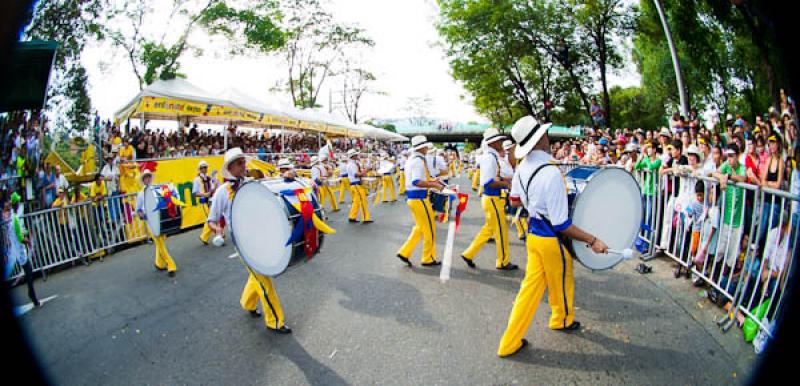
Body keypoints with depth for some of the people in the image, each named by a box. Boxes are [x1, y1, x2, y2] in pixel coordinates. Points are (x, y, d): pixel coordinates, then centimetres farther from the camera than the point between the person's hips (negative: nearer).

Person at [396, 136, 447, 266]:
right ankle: (428, 259, 16)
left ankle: (404, 252, 19)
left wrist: (431, 180, 16)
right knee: (429, 229, 4)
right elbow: (416, 182, -29)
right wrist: (434, 185, -26)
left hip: (411, 197, 10)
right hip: (419, 198, -10)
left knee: (420, 227, 20)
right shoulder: (418, 161, -18)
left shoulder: (411, 159, 12)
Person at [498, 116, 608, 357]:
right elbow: (561, 225, -25)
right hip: (551, 238, -7)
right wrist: (593, 241, -17)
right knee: (562, 282, 21)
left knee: (532, 286, 16)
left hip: (533, 233, 7)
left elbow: (515, 201, 14)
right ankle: (562, 320, 49)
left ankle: (510, 341, 23)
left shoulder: (522, 168, -4)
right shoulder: (551, 173, -28)